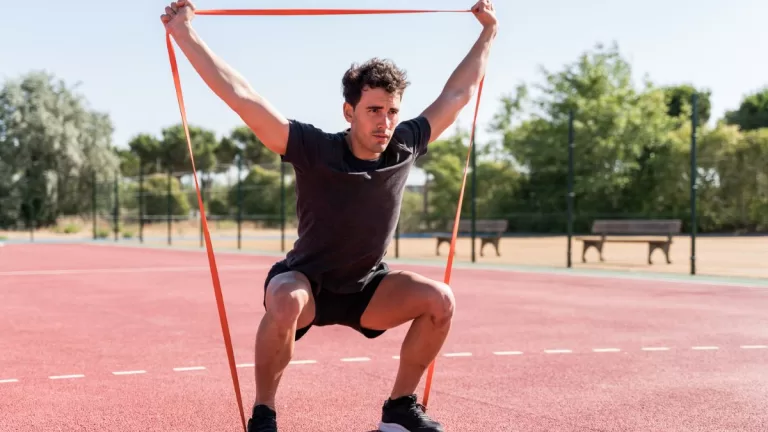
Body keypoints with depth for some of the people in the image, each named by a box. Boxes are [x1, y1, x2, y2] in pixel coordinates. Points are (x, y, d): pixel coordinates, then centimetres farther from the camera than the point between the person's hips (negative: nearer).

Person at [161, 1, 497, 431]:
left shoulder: (406, 147, -14)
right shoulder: (315, 150, -25)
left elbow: (456, 93, 1)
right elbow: (241, 95, -29)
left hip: (367, 286, 5)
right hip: (306, 282, -4)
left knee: (439, 299, -18)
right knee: (286, 303, -38)